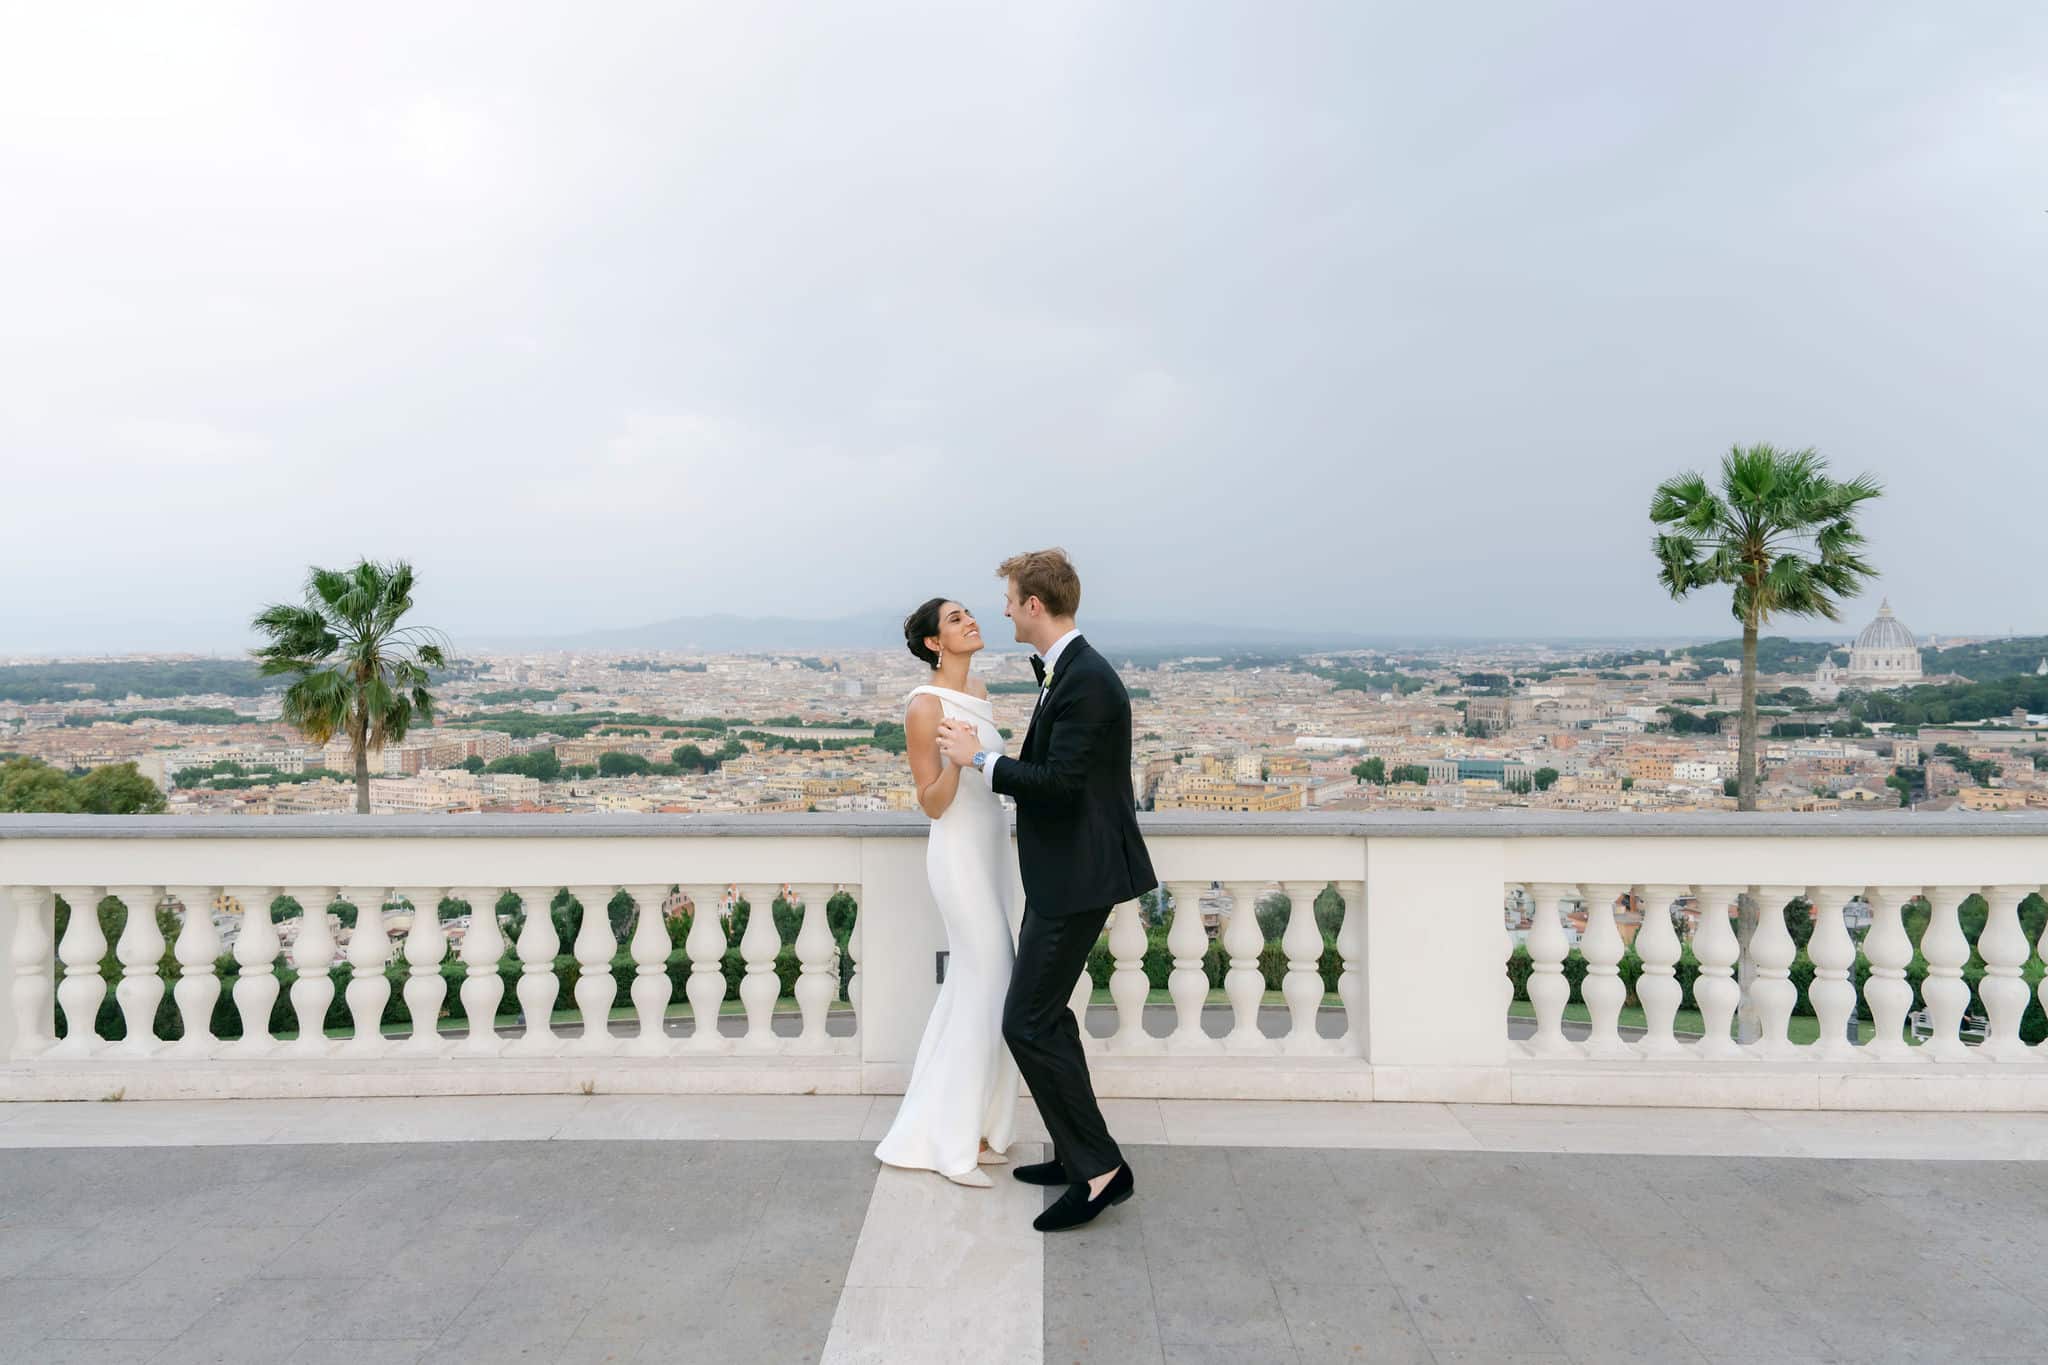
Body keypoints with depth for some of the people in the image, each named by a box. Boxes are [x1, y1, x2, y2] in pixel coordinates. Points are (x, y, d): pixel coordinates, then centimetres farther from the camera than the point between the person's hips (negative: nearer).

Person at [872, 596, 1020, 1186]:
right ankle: (950, 1140, 11)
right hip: (960, 852, -8)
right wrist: (956, 759, -32)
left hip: (993, 844, 8)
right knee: (988, 986, -4)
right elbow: (933, 803, -17)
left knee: (971, 984, 14)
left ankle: (961, 1124, 28)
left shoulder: (978, 691, 8)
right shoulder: (925, 706, -16)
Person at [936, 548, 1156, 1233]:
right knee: (1046, 1014, 18)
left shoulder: (1086, 680, -21)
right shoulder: (1063, 669, 12)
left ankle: (1099, 1167, 4)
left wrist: (980, 757, -16)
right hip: (1062, 873, 11)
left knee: (1028, 1022, -6)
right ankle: (1077, 1153, 30)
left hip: (1076, 877, -11)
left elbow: (1060, 782, -25)